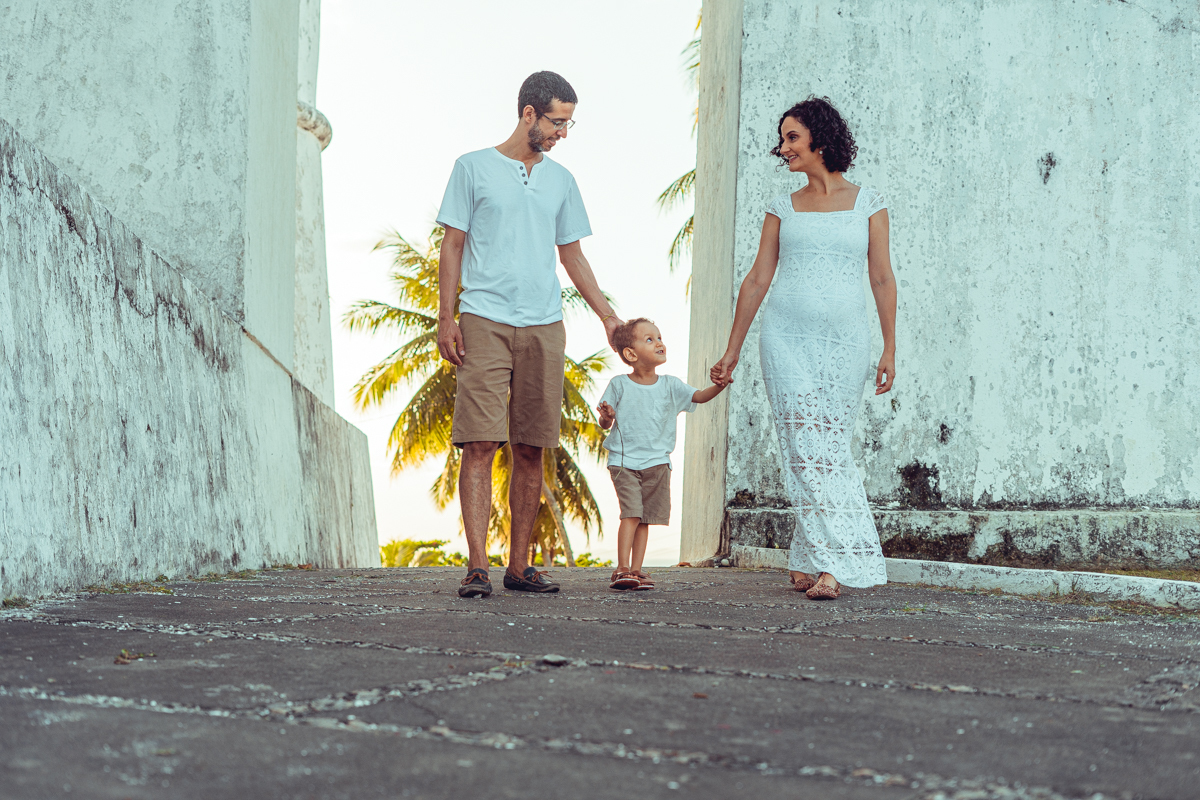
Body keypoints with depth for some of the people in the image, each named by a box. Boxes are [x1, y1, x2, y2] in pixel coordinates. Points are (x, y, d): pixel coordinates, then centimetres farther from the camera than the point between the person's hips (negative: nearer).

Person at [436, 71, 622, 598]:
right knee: (480, 443, -11)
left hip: (545, 325, 4)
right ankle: (477, 567, -12)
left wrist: (608, 316, 16)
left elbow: (572, 256, 22)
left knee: (531, 450, 3)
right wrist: (446, 317, -5)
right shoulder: (474, 168, 6)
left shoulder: (560, 181, 17)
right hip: (485, 321, -4)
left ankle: (519, 565, 10)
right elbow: (453, 245, 4)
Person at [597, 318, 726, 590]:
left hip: (657, 463, 3)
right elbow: (606, 424, 3)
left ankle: (636, 570, 9)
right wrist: (606, 417, -20)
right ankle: (622, 569, -14)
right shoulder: (619, 385, -1)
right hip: (624, 461, -3)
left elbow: (699, 396, -4)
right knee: (631, 513, -15)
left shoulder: (670, 385, 6)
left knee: (645, 518, 4)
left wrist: (718, 385, -23)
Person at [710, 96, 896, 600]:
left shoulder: (868, 204, 8)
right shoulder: (783, 208, 12)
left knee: (829, 448, -3)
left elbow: (882, 280, 6)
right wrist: (732, 350, 11)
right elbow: (757, 280, 13)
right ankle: (830, 564, -9)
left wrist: (890, 349, 0)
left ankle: (814, 562, 2)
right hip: (787, 337, 1)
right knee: (806, 450, -9)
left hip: (844, 341, -1)